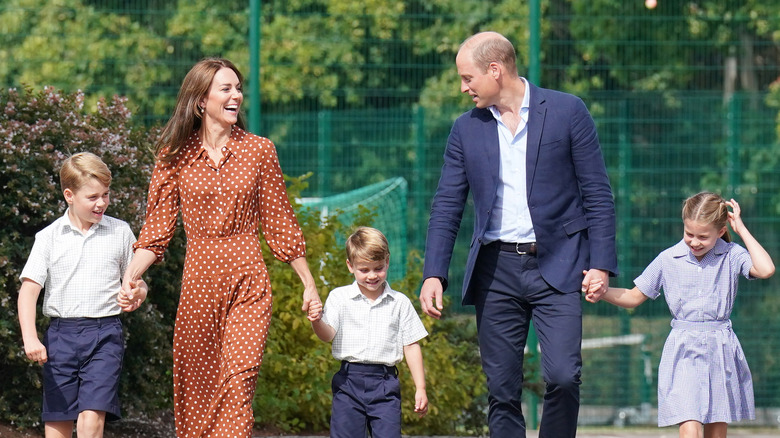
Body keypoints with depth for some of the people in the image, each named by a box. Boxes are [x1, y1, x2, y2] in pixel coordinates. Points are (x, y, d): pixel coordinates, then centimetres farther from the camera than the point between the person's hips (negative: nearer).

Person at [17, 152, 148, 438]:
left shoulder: (120, 232, 7)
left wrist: (137, 294, -8)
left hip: (105, 334, -1)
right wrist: (29, 338, -14)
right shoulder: (49, 237, 3)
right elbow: (29, 289, -1)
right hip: (60, 334, 1)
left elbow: (136, 283, 17)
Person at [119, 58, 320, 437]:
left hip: (247, 281, -1)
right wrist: (129, 277, -13)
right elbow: (157, 228, 2)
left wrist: (309, 285, 10)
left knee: (239, 378, -14)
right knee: (196, 385, 3)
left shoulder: (259, 151, 4)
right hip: (198, 278, 1)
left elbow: (280, 223, 10)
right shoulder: (175, 156, 4)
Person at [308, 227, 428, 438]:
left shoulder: (400, 303, 6)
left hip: (385, 383, 0)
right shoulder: (339, 297, 4)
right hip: (349, 380, 0)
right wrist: (317, 322, -31)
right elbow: (328, 334, -7)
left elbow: (411, 346, 8)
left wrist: (420, 388, 5)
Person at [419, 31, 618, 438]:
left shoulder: (566, 111, 0)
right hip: (495, 270, 3)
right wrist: (433, 275, 0)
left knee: (562, 376, -16)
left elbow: (597, 193, 0)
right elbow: (446, 207, 10)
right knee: (501, 389, 2)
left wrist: (601, 263, -7)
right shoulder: (466, 129, 9)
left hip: (556, 267, -3)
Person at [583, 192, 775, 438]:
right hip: (683, 353, -1)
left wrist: (742, 230, -12)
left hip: (720, 352, 1)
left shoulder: (731, 256, -1)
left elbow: (765, 270, -20)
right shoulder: (668, 259, 2)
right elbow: (633, 298, 10)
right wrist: (602, 292, -8)